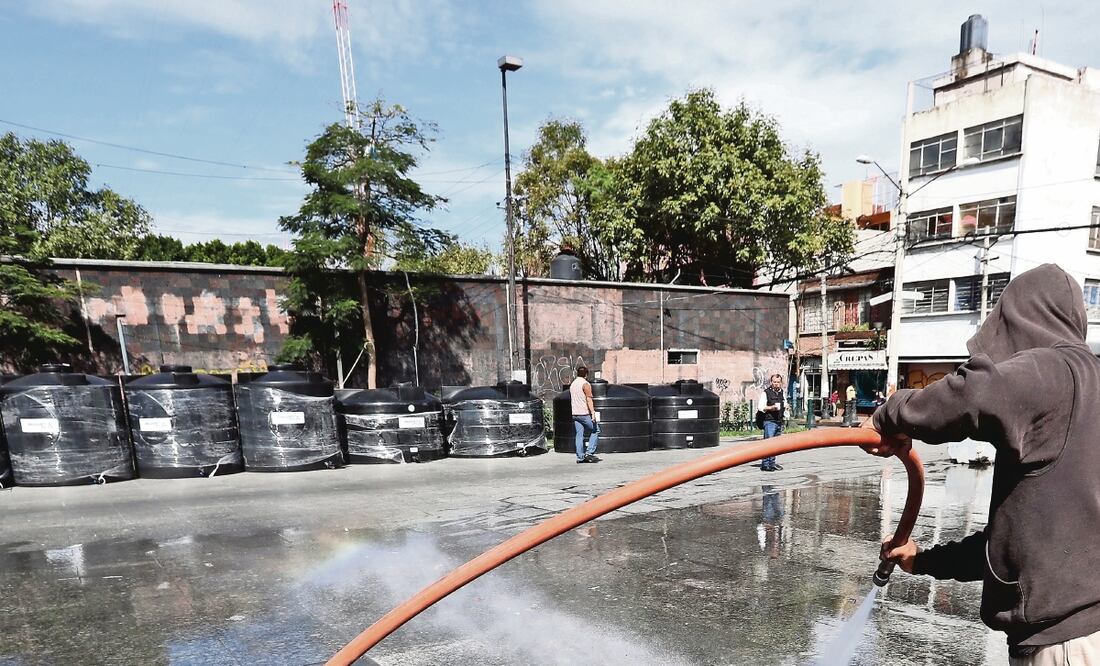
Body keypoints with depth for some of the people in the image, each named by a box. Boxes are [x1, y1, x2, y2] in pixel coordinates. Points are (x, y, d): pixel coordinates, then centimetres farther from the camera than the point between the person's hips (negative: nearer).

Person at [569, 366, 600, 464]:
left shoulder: (572, 384, 16)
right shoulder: (585, 384, -9)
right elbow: (589, 399, -16)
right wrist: (593, 413, -18)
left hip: (575, 414, 7)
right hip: (584, 414, -7)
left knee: (579, 435, 7)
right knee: (595, 430, 5)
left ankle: (580, 457, 5)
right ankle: (589, 452, -3)